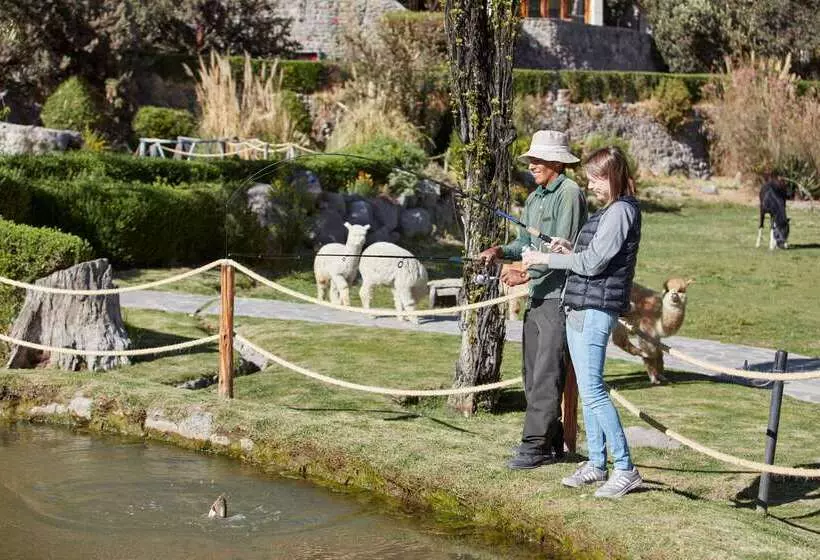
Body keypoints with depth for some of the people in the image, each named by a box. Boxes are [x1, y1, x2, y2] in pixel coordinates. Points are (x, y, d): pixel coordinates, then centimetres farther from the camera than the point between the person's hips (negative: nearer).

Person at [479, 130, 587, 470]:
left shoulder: (569, 194, -10)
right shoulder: (535, 198, 18)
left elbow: (564, 247, -18)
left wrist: (526, 273, -22)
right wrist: (501, 251, -1)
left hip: (559, 295, -9)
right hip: (536, 294, 10)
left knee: (547, 373, -9)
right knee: (532, 373, 10)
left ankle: (536, 445, -8)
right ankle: (551, 443, 17)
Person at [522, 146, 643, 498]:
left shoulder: (621, 211, -12)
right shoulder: (608, 211, 18)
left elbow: (593, 262, -18)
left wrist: (547, 259, -11)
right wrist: (570, 251, 7)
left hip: (596, 309, -10)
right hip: (581, 308, 10)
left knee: (592, 389, -12)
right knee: (587, 389, 13)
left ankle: (626, 469, -7)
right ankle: (596, 463, 20)